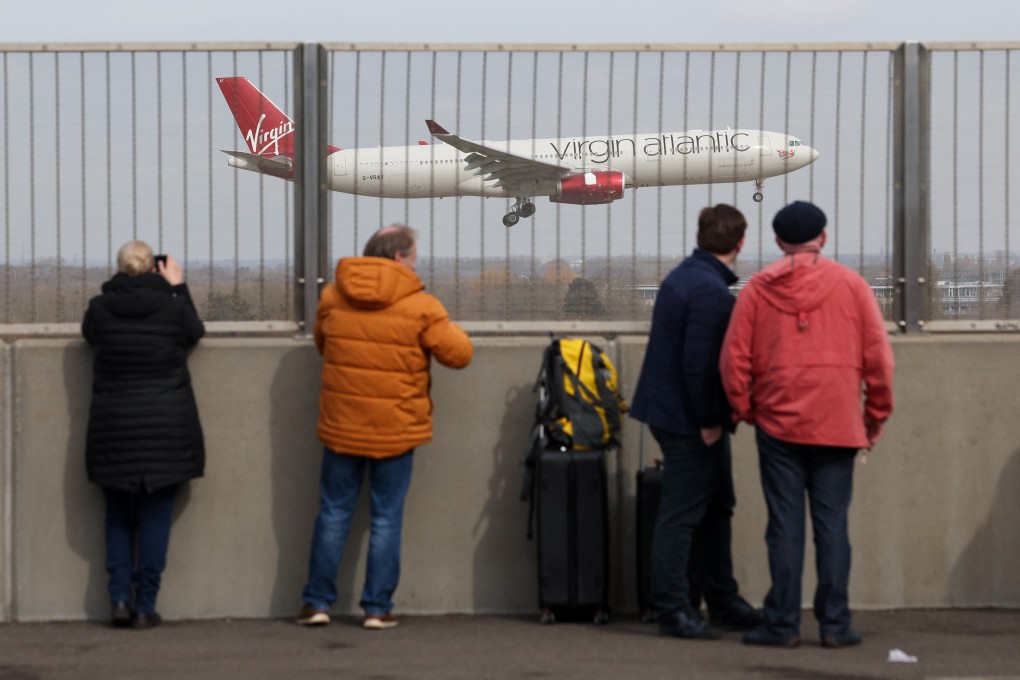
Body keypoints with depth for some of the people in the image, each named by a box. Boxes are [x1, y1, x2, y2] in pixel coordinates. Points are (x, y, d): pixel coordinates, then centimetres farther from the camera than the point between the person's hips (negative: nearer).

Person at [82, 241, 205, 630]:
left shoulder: (99, 309, -4)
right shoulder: (172, 307, -7)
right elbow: (195, 332, 14)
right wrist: (178, 288, 18)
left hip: (113, 430, 1)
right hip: (166, 431, -1)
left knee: (118, 516, 14)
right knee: (155, 517, 4)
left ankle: (120, 598, 5)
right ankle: (145, 606, 3)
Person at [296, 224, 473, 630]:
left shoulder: (332, 297, 0)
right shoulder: (420, 307, -11)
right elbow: (459, 354, -8)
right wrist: (447, 329, 12)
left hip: (341, 428, 3)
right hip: (396, 431, -3)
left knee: (334, 514, 11)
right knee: (386, 518, 6)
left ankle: (317, 602, 13)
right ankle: (378, 608, 8)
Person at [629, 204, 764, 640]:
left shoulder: (680, 278, 10)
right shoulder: (711, 292, -21)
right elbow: (699, 364, -25)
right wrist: (708, 420, -16)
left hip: (671, 408, 10)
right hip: (690, 420, -10)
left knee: (715, 508, 17)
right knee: (681, 515, -2)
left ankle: (723, 602, 26)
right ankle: (673, 611, 4)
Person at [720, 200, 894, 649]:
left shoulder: (757, 288, 1)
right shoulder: (851, 285, 1)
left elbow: (734, 358, 0)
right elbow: (878, 356, 1)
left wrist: (744, 409, 14)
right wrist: (876, 415, 11)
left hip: (778, 423, 0)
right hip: (837, 425, 0)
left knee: (785, 524, 3)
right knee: (831, 523, 4)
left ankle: (782, 624, 4)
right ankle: (834, 624, 4)